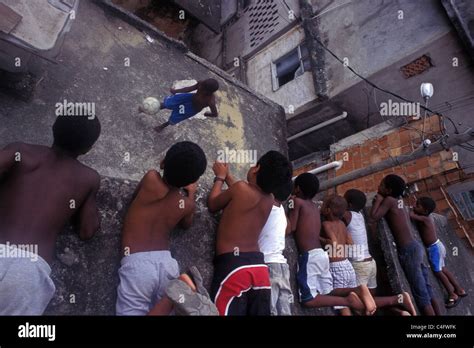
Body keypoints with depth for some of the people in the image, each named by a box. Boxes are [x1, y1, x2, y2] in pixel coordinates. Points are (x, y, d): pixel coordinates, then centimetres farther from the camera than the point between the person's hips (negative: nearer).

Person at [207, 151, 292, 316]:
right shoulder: (269, 200, 9)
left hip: (233, 264, -7)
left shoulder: (241, 188, -10)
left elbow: (212, 205, 6)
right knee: (260, 313, 12)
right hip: (259, 266, 7)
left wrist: (220, 177, 19)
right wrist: (227, 176, 39)